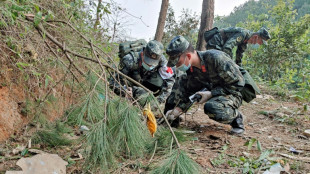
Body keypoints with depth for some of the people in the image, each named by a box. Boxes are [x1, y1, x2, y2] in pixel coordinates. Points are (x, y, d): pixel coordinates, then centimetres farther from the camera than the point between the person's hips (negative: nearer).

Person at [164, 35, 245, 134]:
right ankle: (170, 118, 3)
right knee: (181, 82, -6)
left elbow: (238, 83, -24)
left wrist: (211, 94, -27)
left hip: (232, 93, -6)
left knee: (211, 108, -38)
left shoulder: (216, 58, -30)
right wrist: (178, 109, -14)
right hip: (212, 91, 7)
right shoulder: (191, 67, -8)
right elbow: (189, 90, 1)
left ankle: (236, 117, -7)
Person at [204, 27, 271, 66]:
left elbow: (239, 54, 21)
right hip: (214, 44, -10)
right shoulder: (243, 34, -24)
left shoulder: (246, 39, 8)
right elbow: (227, 47, -36)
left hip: (218, 46, 10)